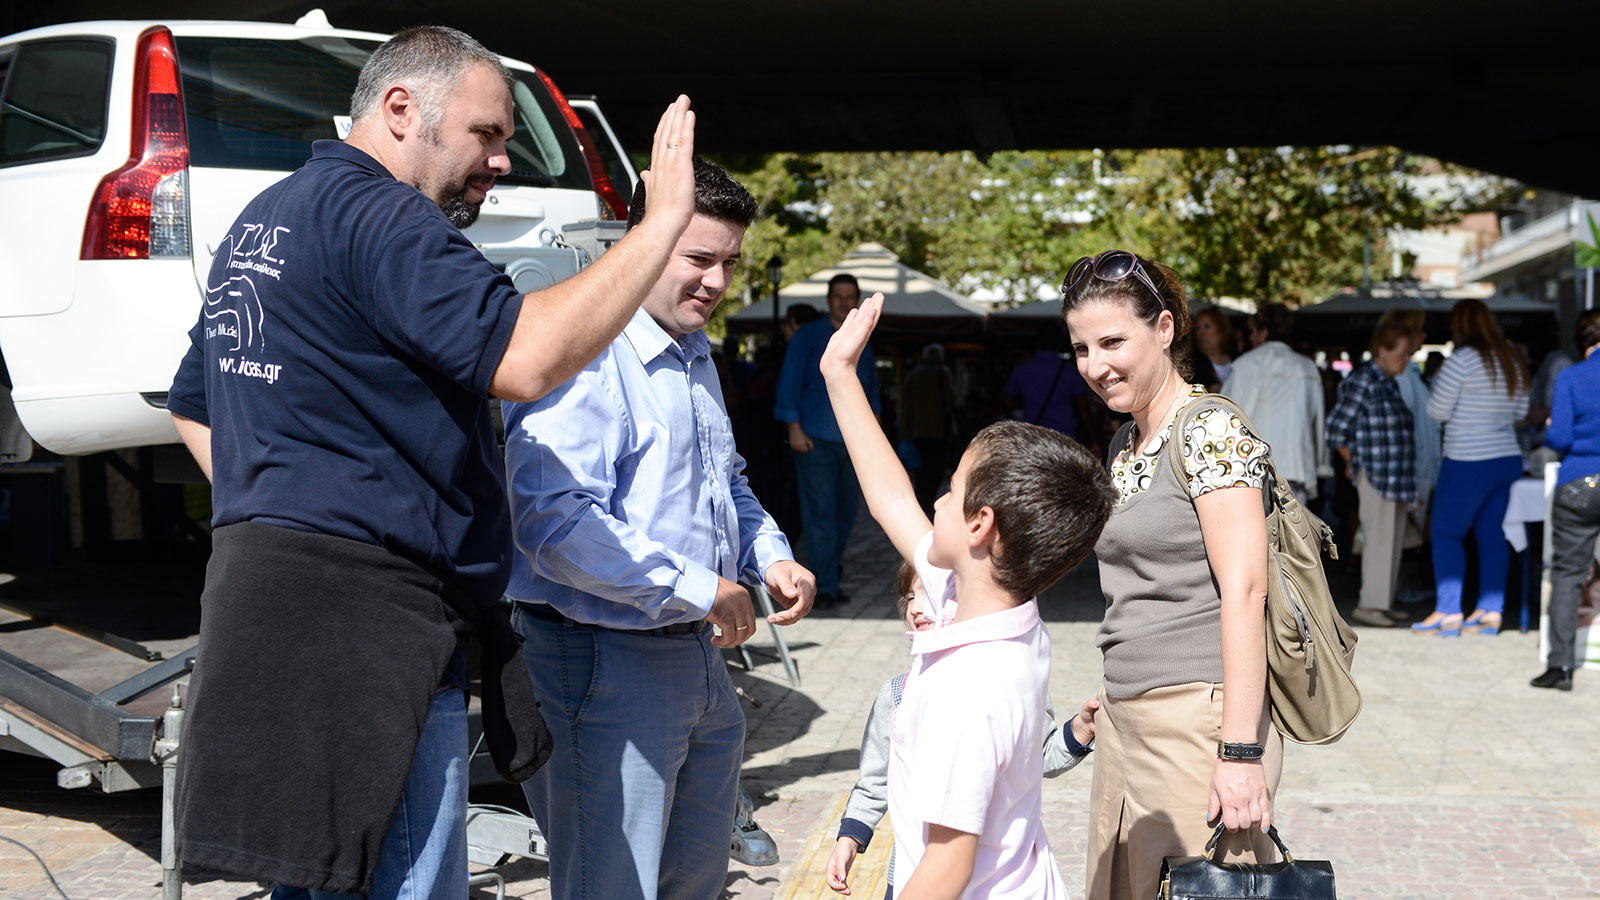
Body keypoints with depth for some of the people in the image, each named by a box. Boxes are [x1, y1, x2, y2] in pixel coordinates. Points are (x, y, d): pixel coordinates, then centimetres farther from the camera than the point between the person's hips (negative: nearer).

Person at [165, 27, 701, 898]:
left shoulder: (262, 222, 20)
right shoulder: (376, 215, -13)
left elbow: (194, 404, 28)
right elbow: (526, 357, -26)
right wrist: (661, 221, -19)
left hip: (266, 596, 11)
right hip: (365, 628, -11)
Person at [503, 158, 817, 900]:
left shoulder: (696, 358, 15)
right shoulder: (585, 357, -18)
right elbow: (553, 522, -29)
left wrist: (771, 556, 8)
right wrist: (699, 591, -24)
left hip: (699, 656, 10)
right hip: (603, 664, -10)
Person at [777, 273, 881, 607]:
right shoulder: (808, 336, 1)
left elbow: (871, 389, 22)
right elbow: (789, 383, -2)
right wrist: (794, 428, -9)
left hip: (853, 442, 5)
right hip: (815, 440, -5)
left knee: (845, 513, 6)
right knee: (820, 513, -9)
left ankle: (830, 576, 20)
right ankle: (824, 587, -7)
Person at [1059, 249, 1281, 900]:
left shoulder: (1210, 432, -11)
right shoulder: (1125, 442, 15)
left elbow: (1244, 593, -18)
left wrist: (1240, 752, -22)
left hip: (1199, 718, -8)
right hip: (1125, 718, 9)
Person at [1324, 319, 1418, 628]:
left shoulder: (1390, 382, 14)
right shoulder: (1364, 381, -13)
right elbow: (1336, 426, -13)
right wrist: (1352, 461, -1)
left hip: (1395, 475, 9)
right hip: (1374, 475, -9)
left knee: (1393, 539, 11)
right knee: (1378, 537, -8)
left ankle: (1382, 602, 18)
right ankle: (1369, 606, -3)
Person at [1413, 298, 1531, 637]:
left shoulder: (1461, 360, -13)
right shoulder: (1511, 361, 10)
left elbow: (1437, 411, -9)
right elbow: (1521, 411, 17)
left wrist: (1436, 385, 9)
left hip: (1469, 462, -7)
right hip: (1508, 458, 7)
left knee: (1446, 533, 0)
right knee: (1493, 534, 10)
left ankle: (1448, 612, -4)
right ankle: (1491, 611, 9)